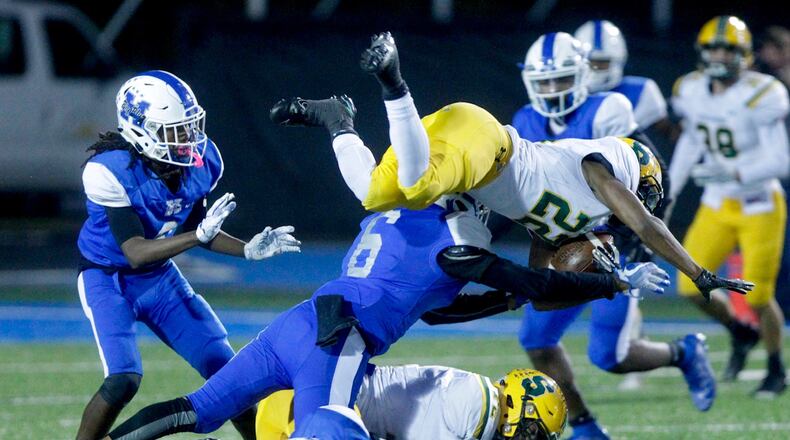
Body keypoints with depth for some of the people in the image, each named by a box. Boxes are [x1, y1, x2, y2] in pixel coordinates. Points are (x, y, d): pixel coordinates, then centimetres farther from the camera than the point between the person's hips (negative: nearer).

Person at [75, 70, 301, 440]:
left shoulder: (200, 163, -11)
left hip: (160, 276, 6)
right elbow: (135, 253, -32)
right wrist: (199, 234, -43)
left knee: (224, 368, 3)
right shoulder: (110, 172, -29)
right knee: (123, 379, -23)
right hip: (108, 279, -6)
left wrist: (249, 250, -9)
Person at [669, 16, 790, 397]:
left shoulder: (759, 96, -21)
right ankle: (739, 333, 27)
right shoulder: (693, 91, -2)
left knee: (758, 297, -4)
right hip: (717, 206, 6)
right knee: (691, 287, -3)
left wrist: (732, 172, -34)